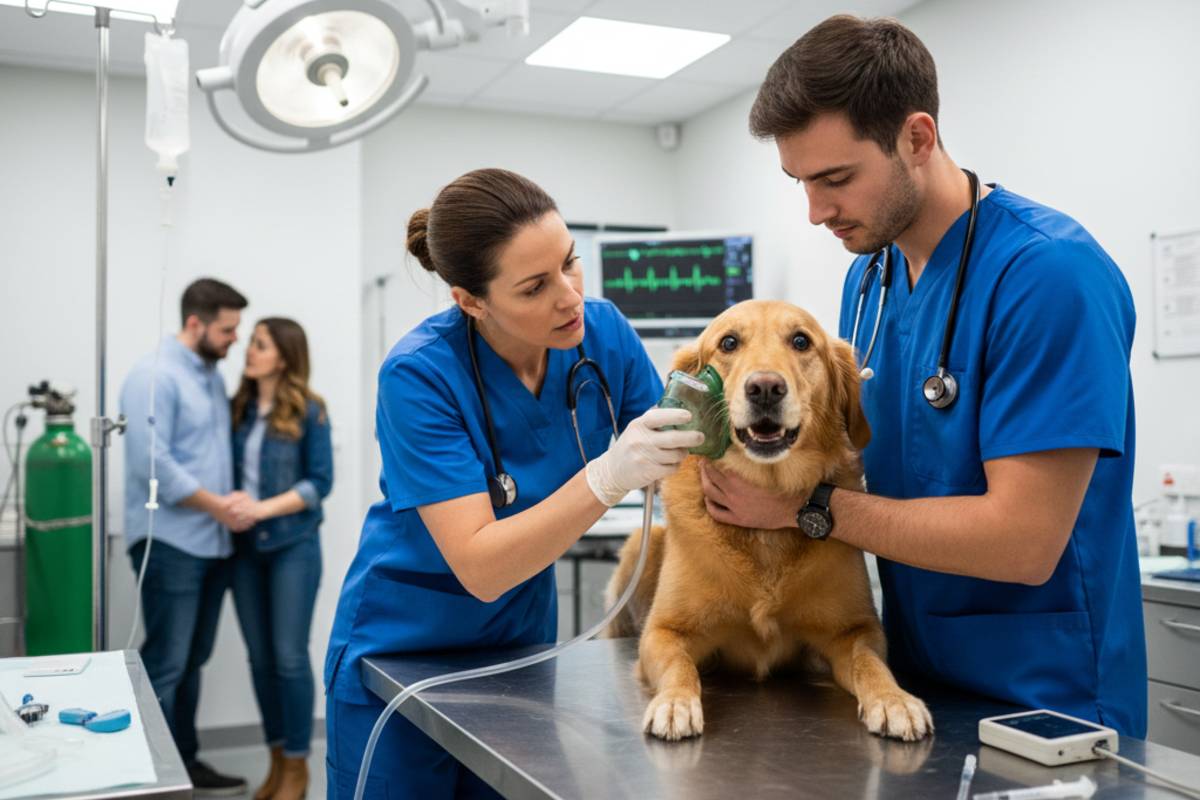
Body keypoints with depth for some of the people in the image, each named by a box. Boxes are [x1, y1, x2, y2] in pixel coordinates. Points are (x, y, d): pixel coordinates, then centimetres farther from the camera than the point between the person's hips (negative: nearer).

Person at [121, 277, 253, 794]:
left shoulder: (212, 377, 15)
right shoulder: (154, 377, -11)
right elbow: (152, 464, -19)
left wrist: (233, 501, 2)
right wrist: (218, 507, -14)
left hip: (213, 543, 8)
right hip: (170, 543, -8)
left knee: (192, 663, 15)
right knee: (165, 666, -4)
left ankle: (185, 762, 25)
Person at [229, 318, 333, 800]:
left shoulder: (308, 412, -7)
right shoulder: (239, 409, 6)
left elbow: (320, 481, -9)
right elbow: (229, 471, 9)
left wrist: (266, 508, -19)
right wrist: (229, 505, -11)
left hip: (292, 546, -4)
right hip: (245, 547, 5)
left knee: (289, 656, 0)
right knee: (260, 657, 10)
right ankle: (277, 760, 24)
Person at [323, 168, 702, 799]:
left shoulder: (603, 333, -13)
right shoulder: (420, 375, -25)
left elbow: (672, 478, -5)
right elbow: (480, 568, -30)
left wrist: (702, 430, -26)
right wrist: (607, 476, -40)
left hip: (523, 645, 4)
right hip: (398, 657, -4)